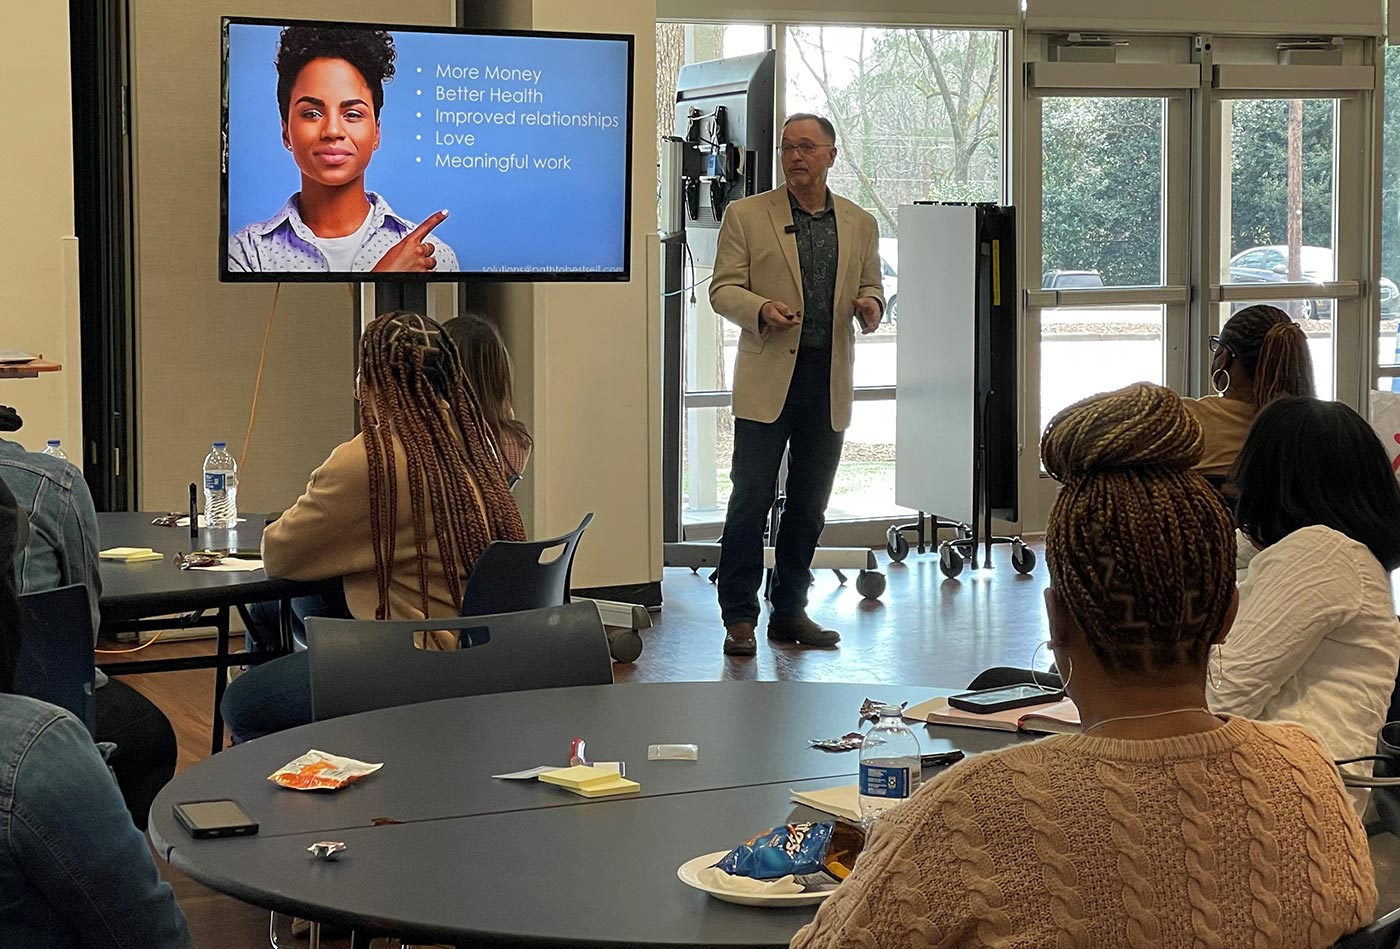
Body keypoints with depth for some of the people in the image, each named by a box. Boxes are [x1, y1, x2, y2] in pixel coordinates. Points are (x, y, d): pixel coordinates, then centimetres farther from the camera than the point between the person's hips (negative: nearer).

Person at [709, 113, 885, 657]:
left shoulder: (860, 224, 12)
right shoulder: (746, 215, 2)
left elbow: (870, 287, 19)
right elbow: (723, 289, 0)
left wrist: (870, 305, -5)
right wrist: (761, 309, -21)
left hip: (830, 381, 3)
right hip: (768, 378, -3)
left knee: (809, 505, 9)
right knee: (750, 499, -6)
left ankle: (790, 611, 19)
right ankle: (739, 617, 1)